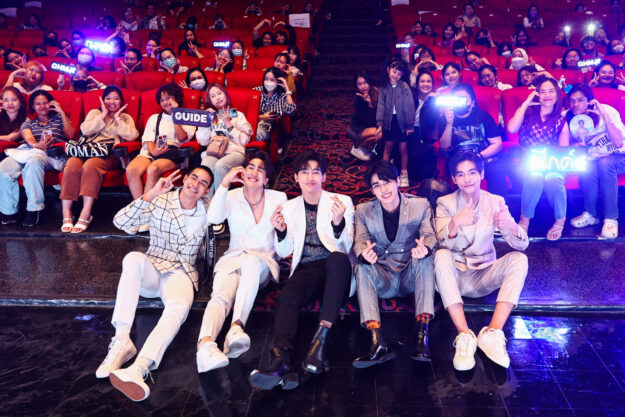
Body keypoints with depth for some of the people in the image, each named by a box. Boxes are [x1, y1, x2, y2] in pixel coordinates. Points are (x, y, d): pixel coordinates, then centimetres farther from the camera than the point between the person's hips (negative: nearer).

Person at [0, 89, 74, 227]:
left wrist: (62, 112, 10)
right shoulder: (28, 122, 30)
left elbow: (70, 135, 9)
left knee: (33, 162, -41)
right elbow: (27, 137, 6)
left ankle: (34, 209, -34)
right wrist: (36, 145, -19)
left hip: (51, 154, -3)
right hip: (28, 150, 3)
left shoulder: (59, 118, 27)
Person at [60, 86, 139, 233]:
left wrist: (117, 118, 7)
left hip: (110, 154, -2)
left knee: (90, 166, -37)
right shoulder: (95, 113, 28)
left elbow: (131, 136, 1)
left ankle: (85, 215, -39)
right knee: (71, 166, -32)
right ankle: (66, 215, -32)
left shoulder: (126, 118, 24)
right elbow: (85, 130, 6)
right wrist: (103, 115, 7)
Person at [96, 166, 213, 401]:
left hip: (181, 273, 0)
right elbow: (120, 222, -11)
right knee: (133, 258, -37)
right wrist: (151, 194, -21)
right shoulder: (160, 202, 1)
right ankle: (121, 340, -39)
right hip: (152, 269, 0)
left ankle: (138, 368, -57)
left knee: (179, 307, -36)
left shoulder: (207, 209, 10)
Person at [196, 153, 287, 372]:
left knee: (250, 261, -39)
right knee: (220, 296, -32)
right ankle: (205, 343, -60)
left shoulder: (278, 199, 11)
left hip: (262, 263, 0)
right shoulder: (232, 197, 10)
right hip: (232, 259, 1)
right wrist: (224, 184, -17)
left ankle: (237, 327, -54)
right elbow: (213, 218, -12)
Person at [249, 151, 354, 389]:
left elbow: (346, 247, 1)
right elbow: (284, 253, 17)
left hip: (335, 270, -1)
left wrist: (338, 223, -19)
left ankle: (322, 336, -43)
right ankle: (281, 360, -53)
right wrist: (281, 231, -5)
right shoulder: (289, 207, 18)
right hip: (305, 269, 2)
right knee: (287, 296, -31)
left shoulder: (342, 201, 10)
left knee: (338, 258, -37)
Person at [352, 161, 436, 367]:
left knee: (423, 258, -31)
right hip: (382, 279, 1)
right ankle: (378, 341, -43)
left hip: (411, 277, 0)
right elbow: (360, 241, -4)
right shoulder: (363, 211, 4)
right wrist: (364, 254, -31)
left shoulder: (421, 205, 2)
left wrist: (425, 248, -33)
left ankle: (421, 333, -38)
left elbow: (429, 236, -6)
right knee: (362, 266, -30)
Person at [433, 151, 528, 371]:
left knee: (519, 259, -22)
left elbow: (521, 245, -9)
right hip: (454, 277, -1)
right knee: (441, 256, -31)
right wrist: (455, 223, -41)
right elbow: (444, 243, -19)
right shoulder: (445, 203, -3)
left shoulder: (495, 202, 0)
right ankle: (464, 335, -38)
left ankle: (493, 332, -32)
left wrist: (510, 226, -33)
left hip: (483, 278, 2)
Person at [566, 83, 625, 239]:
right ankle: (590, 214, -15)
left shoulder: (606, 111, -14)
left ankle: (611, 218, -30)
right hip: (593, 161, 2)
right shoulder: (569, 118, -5)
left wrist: (605, 117, -33)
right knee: (588, 168, -34)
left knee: (605, 162, -36)